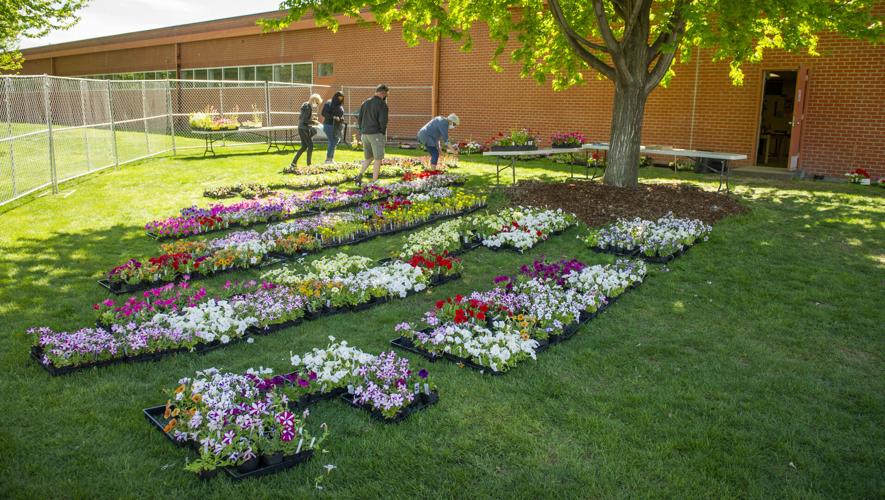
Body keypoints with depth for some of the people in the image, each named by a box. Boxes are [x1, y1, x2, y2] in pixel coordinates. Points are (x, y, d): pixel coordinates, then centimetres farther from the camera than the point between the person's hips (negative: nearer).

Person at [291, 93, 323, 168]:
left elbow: (300, 118, 19)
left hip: (301, 129, 10)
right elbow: (305, 120, -22)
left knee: (304, 146, 14)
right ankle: (308, 164, 3)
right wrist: (314, 122, -12)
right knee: (310, 146, -1)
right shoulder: (308, 107, -16)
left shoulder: (305, 106, 13)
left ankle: (294, 162, 14)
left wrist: (312, 118, 13)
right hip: (305, 129, -10)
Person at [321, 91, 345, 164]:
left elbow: (342, 115, 22)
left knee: (335, 142, 7)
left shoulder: (340, 105, 15)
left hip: (337, 127, 7)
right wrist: (333, 117, -24)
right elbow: (324, 113, -14)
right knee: (332, 142, -11)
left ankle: (331, 158, 12)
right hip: (329, 125, -7)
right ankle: (328, 159, -5)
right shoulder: (329, 104, -6)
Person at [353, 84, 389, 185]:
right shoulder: (382, 104, -9)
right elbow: (383, 121, -16)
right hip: (376, 134, -7)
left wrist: (362, 131, 16)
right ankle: (374, 181, 2)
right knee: (378, 159, 2)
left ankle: (359, 176, 2)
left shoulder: (365, 102, 12)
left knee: (369, 158, 18)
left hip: (365, 134, 7)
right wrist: (384, 134, -2)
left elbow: (359, 119, 12)